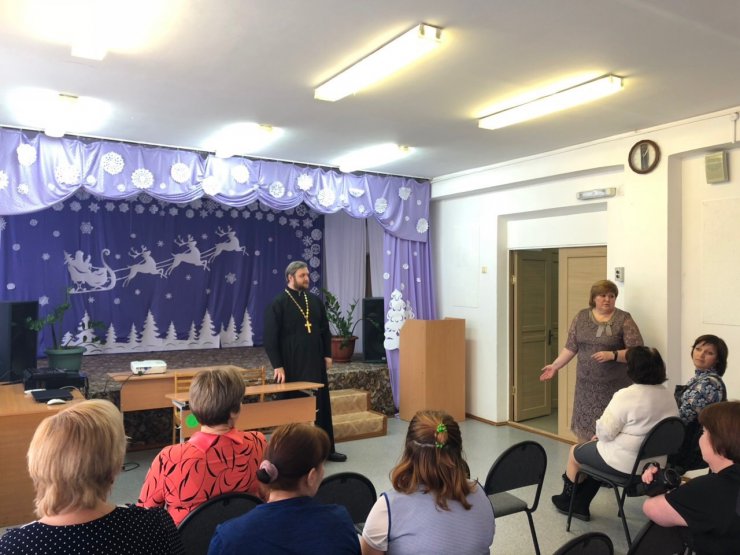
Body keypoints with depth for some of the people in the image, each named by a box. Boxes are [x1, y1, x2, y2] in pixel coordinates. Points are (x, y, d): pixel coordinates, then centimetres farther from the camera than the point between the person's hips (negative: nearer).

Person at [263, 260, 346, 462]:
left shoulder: (315, 301, 9)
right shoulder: (278, 304, -8)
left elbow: (325, 330, 15)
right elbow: (270, 338, -10)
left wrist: (327, 355, 7)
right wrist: (278, 366, -14)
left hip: (316, 364, 5)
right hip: (292, 367, -5)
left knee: (322, 407, 10)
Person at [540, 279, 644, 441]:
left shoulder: (624, 319, -4)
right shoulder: (581, 316, 7)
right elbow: (571, 347, 10)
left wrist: (612, 355, -20)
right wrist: (555, 366, 5)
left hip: (615, 387, -3)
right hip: (587, 386, 3)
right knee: (585, 427, 5)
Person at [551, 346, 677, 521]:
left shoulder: (626, 395, -25)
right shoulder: (668, 395, -1)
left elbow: (605, 431, -25)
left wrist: (599, 434, -1)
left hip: (624, 464, -8)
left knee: (575, 452, 19)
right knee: (594, 448, 28)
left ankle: (567, 499, 41)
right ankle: (580, 506, 31)